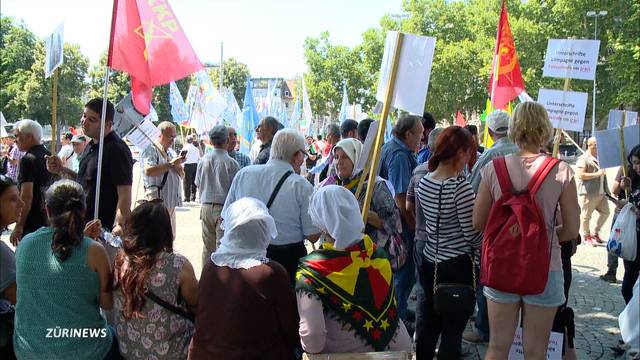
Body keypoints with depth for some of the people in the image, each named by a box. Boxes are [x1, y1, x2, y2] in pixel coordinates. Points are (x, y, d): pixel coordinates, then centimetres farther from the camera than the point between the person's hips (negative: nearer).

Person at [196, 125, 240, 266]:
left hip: (206, 207, 5)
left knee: (207, 247, 13)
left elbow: (198, 184, 11)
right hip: (224, 208, -5)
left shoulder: (204, 160, 2)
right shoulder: (231, 163, -12)